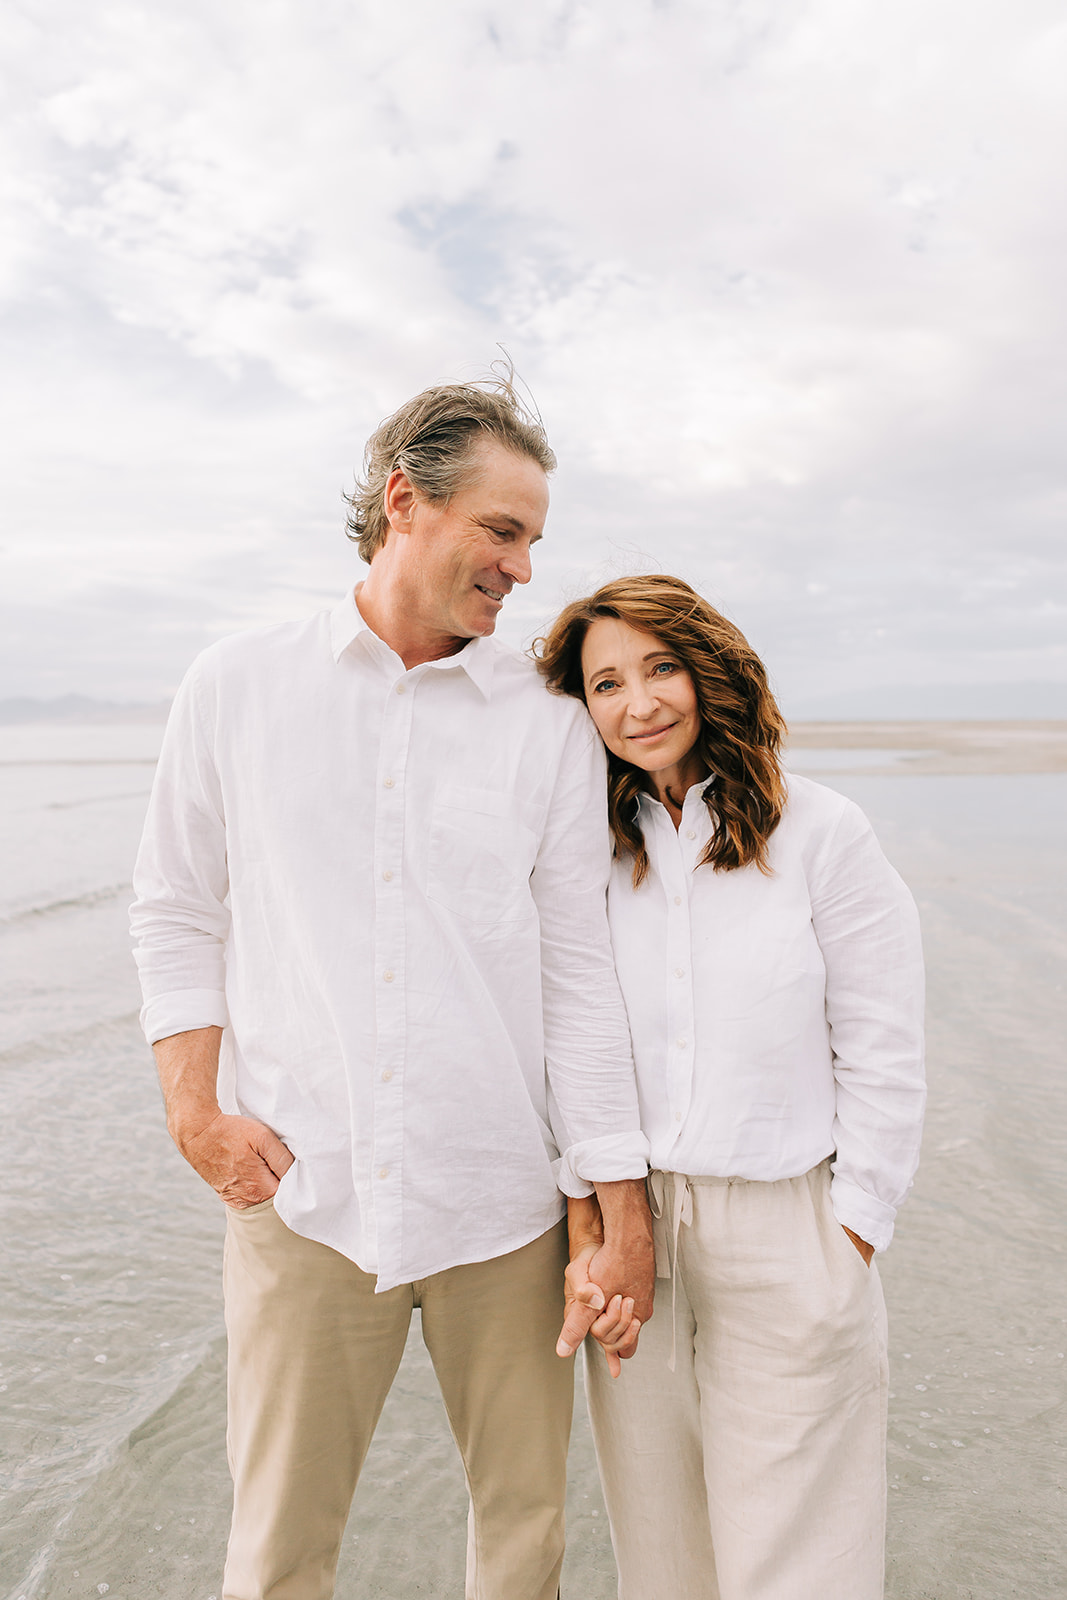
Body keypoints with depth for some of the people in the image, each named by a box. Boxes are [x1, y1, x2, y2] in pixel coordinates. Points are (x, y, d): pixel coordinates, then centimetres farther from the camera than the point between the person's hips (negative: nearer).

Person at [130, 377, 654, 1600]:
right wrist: (195, 1109, -4)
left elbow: (581, 971, -1)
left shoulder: (549, 724, 0)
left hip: (504, 1200, 1)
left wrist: (623, 1208, -2)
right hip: (301, 1195, 0)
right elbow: (178, 914, 7)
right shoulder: (235, 687, 2)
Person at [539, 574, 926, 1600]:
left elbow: (883, 1057, -5)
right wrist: (586, 1233, -2)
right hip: (633, 1220, 3)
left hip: (787, 1235, -2)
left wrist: (849, 1247, -5)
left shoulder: (820, 833, -8)